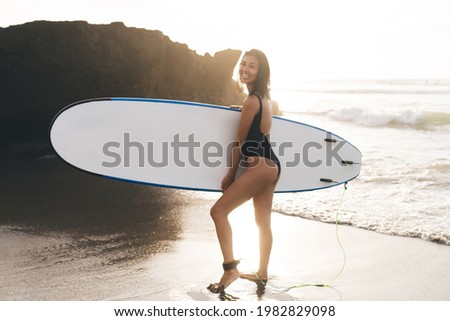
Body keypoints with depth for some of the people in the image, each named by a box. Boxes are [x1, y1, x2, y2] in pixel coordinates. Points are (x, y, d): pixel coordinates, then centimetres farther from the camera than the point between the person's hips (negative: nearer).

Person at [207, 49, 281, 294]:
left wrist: (231, 174, -1)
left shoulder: (251, 101, -13)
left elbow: (240, 142, -8)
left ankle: (230, 268, -12)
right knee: (263, 221, 16)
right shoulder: (265, 99, 14)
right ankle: (262, 273, 27)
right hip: (272, 165, 10)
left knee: (219, 210, -8)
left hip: (259, 166, -10)